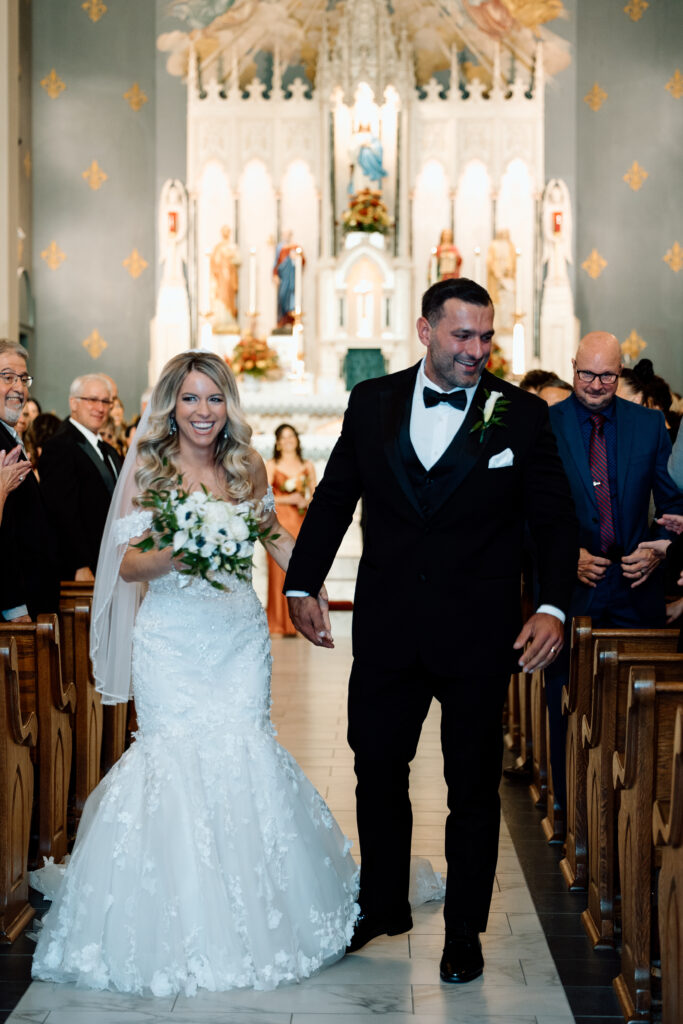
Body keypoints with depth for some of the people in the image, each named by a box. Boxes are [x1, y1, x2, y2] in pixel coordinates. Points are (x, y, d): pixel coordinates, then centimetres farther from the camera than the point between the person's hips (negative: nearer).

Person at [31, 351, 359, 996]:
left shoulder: (247, 468, 7)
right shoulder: (147, 470, -3)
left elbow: (273, 532, 23)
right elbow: (128, 565, -7)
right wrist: (173, 555, -26)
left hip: (239, 636, 3)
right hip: (172, 640, -2)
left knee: (243, 753, -3)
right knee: (177, 757, -6)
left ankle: (252, 919, 14)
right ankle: (183, 933, 9)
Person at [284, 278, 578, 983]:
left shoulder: (523, 415, -4)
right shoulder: (372, 403, 1)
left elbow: (554, 521, -3)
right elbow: (334, 497, 8)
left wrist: (553, 607, -15)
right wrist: (302, 586, 3)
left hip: (477, 635, -2)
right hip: (387, 628, 2)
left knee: (473, 787, 10)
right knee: (377, 771, 14)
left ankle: (464, 931, 27)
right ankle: (382, 906, 35)